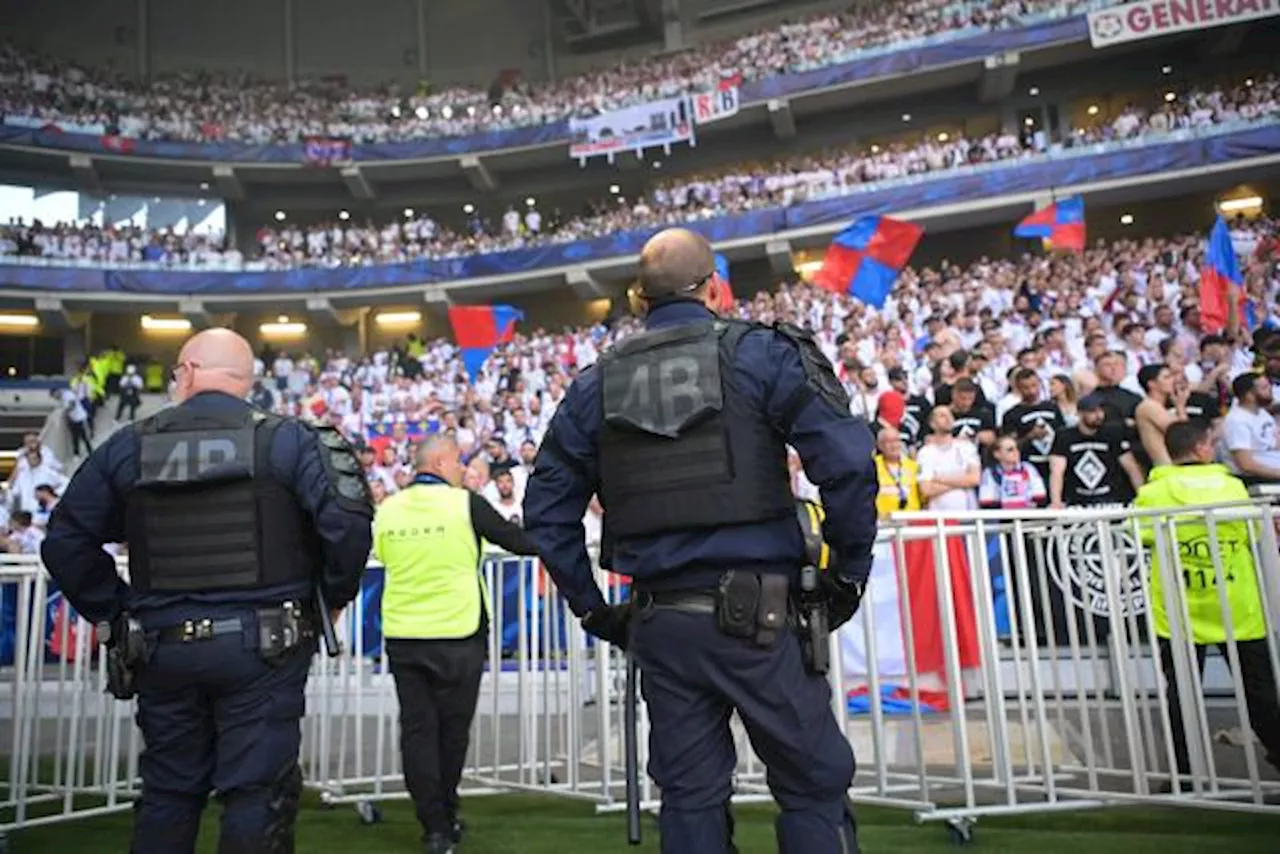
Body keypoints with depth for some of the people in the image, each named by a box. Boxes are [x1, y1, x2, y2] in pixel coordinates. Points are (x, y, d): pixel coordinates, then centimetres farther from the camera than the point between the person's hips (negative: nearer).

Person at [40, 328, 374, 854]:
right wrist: (334, 596, 0)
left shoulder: (127, 447, 2)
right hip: (262, 647, -3)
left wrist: (112, 614, 12)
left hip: (161, 647, 3)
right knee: (256, 796, 6)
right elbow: (347, 525, -16)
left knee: (167, 793, 20)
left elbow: (66, 542, 4)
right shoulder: (288, 442, -7)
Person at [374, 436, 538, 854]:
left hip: (402, 636, 3)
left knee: (417, 730, 9)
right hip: (457, 635, -3)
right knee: (452, 730, 12)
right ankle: (446, 819, 25)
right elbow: (521, 543, -2)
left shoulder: (387, 510, 1)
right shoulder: (466, 504, -8)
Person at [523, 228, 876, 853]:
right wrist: (850, 570, -1)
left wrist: (591, 608, 16)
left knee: (690, 799, 15)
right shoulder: (759, 353, -3)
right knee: (815, 789, 11)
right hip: (756, 616, -3)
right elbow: (846, 461, -13)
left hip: (658, 625, 4)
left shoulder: (596, 384, 8)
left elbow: (546, 509, 9)